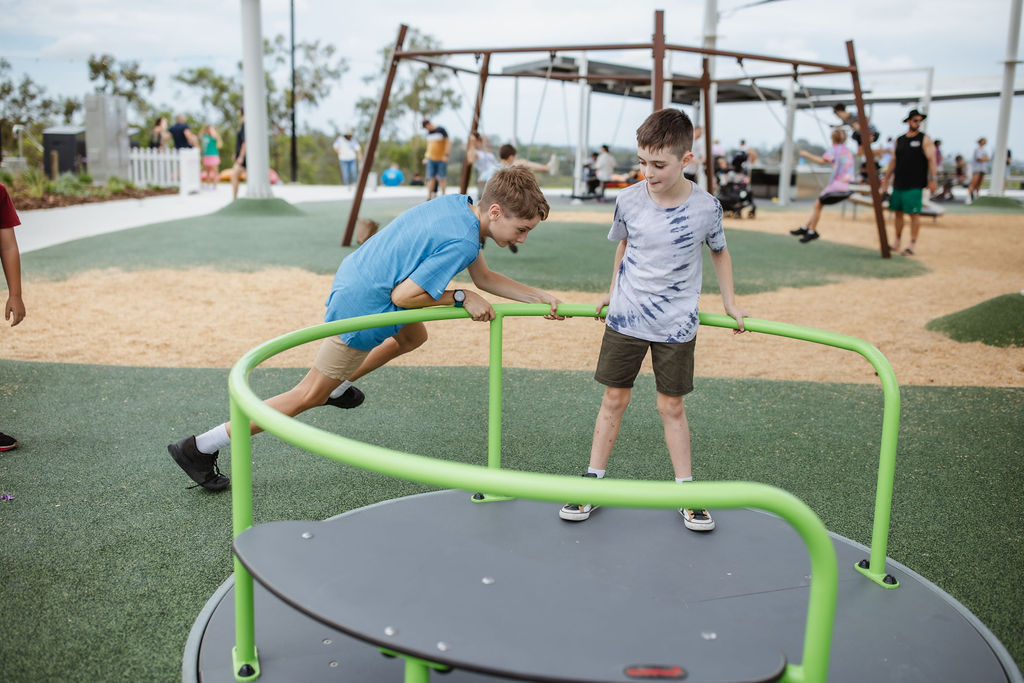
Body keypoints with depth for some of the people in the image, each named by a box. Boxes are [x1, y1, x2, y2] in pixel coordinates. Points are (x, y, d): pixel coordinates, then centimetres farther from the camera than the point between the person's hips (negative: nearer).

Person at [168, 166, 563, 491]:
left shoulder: (460, 204, 2)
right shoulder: (461, 241, -27)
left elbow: (484, 277, 9)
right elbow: (403, 294, -25)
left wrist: (538, 297, 2)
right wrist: (460, 298, -17)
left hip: (354, 277, 9)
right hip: (362, 307, -9)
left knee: (413, 336, 34)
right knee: (308, 396, 3)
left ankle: (338, 387, 46)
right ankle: (201, 448, 9)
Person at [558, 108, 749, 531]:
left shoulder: (705, 207, -12)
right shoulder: (628, 200, -9)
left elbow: (719, 252, 8)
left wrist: (730, 303, 10)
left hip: (676, 325, -1)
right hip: (625, 318, 1)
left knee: (671, 406, 6)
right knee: (614, 399, 8)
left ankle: (685, 490, 21)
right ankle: (592, 481, 20)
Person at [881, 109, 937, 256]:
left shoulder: (925, 140, -1)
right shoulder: (899, 140, 13)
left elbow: (931, 160, -8)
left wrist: (932, 179, -17)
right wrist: (886, 179, 16)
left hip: (915, 185, -5)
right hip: (899, 183, 5)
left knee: (914, 213, -6)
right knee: (898, 212, 9)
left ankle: (913, 245, -2)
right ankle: (897, 242, 20)